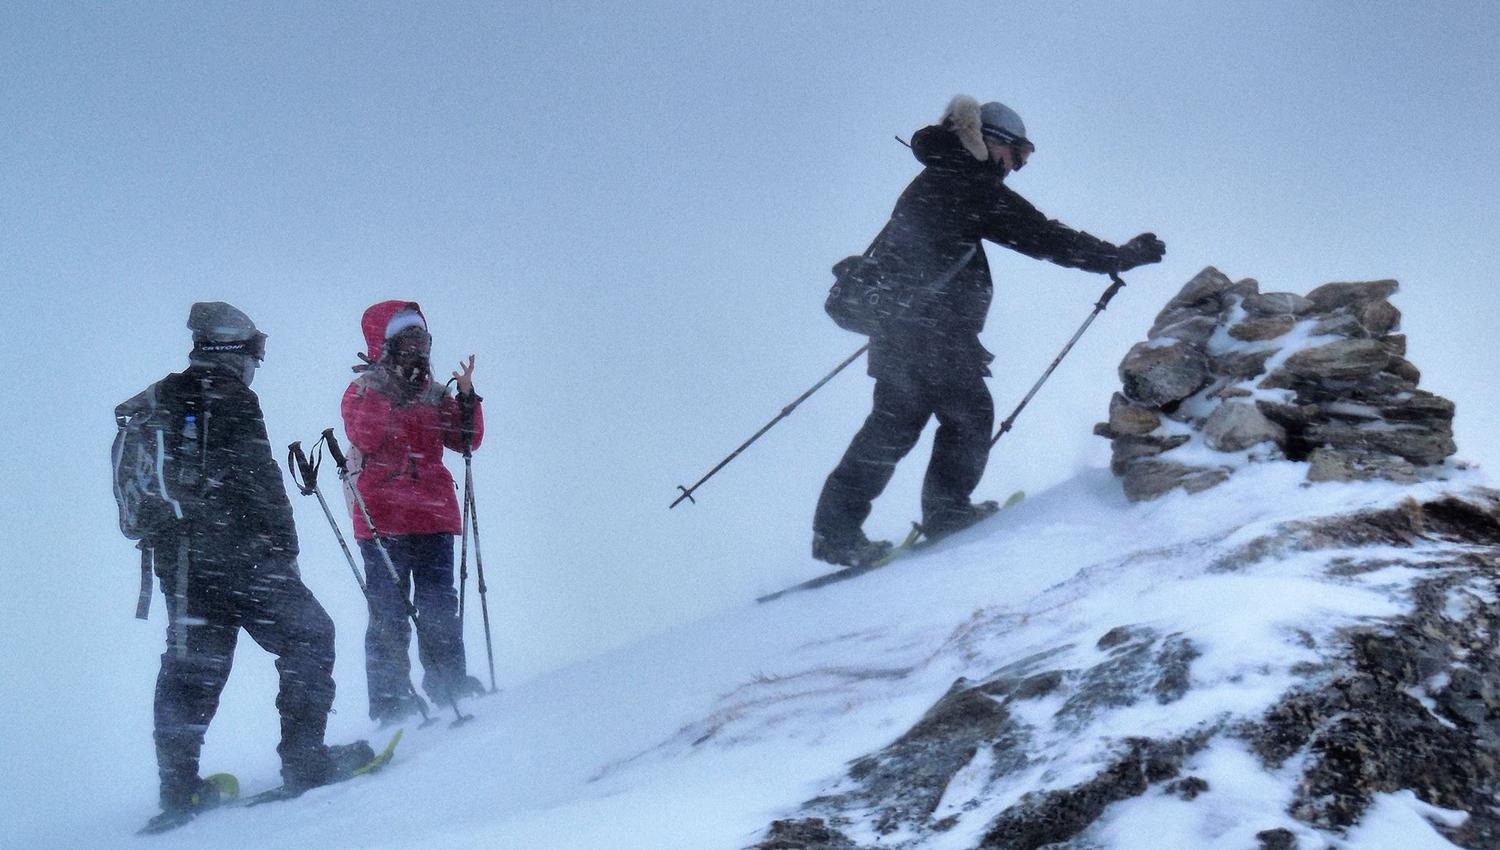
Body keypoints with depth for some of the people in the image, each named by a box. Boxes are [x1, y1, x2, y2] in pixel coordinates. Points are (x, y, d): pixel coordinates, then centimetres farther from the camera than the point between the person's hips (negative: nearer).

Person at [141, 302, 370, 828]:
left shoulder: (158, 403, 14)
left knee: (191, 665, 11)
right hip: (240, 557, -7)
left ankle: (178, 788, 8)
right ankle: (305, 759, -1)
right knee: (308, 637, 4)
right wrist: (284, 547, -5)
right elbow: (258, 482, -14)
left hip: (177, 561, 8)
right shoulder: (230, 400, -9)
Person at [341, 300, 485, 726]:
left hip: (434, 514, 5)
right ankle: (390, 697, -1)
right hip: (383, 517, -4)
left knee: (440, 606, 6)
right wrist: (392, 396, -21)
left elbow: (466, 439, 9)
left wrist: (467, 398, -4)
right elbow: (364, 434, -17)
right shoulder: (364, 390, 2)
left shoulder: (434, 394, 16)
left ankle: (449, 682, 14)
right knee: (389, 609, -4)